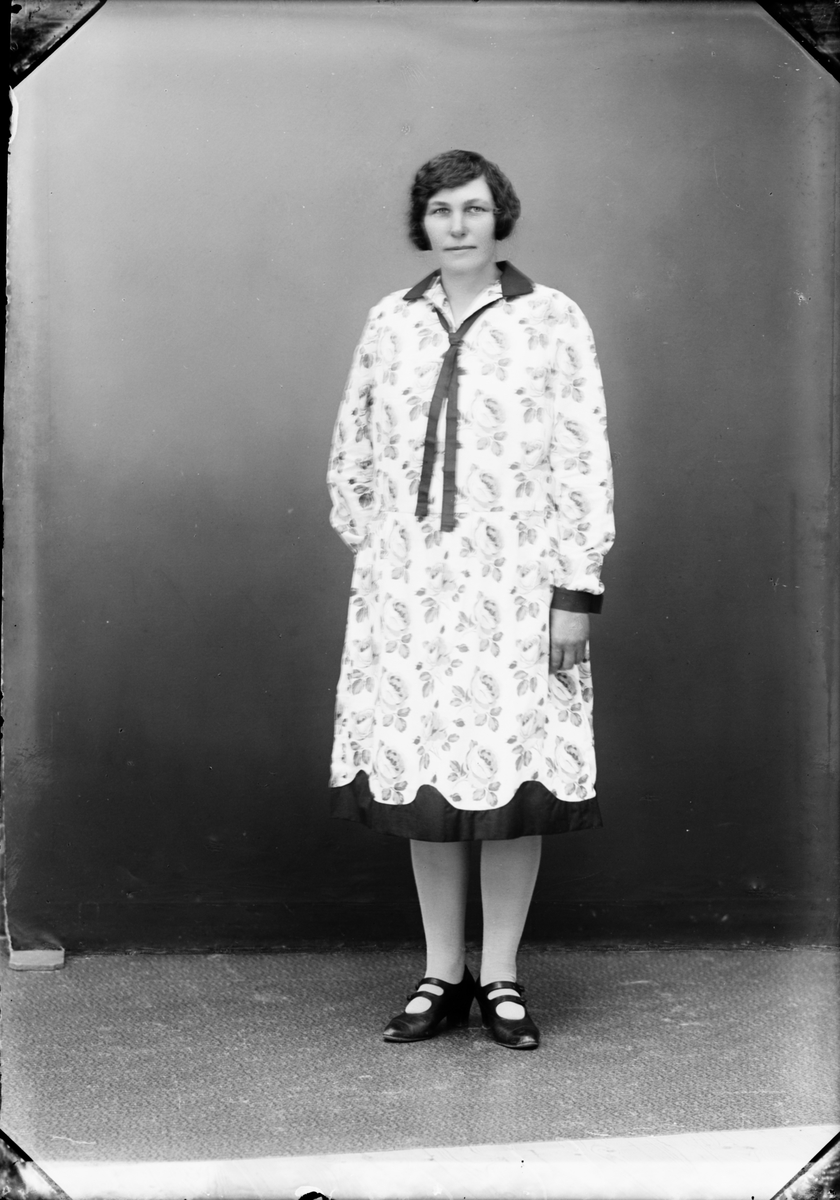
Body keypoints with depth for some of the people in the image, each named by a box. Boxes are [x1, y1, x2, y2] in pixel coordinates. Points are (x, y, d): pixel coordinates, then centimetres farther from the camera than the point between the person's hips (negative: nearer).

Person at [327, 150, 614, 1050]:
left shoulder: (551, 320, 0)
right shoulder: (389, 323, 8)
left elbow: (582, 462, -4)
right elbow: (351, 450, 17)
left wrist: (576, 592, -9)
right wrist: (371, 548, 10)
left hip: (515, 585, -3)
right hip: (408, 585, 3)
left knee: (516, 772, -1)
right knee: (421, 771, 5)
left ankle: (500, 978, 12)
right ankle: (441, 976, 17)